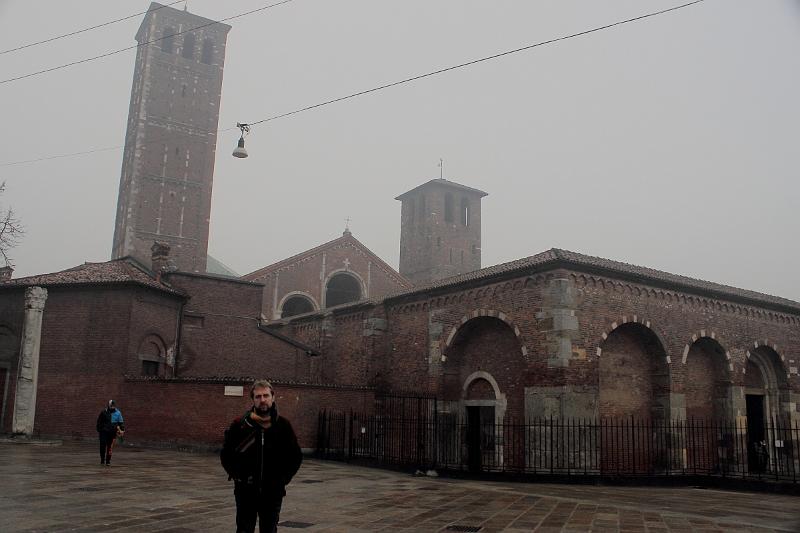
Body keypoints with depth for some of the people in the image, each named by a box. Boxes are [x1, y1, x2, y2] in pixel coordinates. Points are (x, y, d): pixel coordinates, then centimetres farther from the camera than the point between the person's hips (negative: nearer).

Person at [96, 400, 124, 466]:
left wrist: (122, 430, -3)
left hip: (112, 433, 1)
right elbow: (99, 422, 8)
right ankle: (102, 459, 11)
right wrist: (98, 431, 6)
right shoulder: (103, 412, 1)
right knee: (102, 445, -5)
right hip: (104, 431, 0)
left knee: (110, 447, 2)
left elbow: (121, 422, 7)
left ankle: (108, 461, 11)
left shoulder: (118, 413, 3)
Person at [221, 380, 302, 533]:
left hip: (273, 493, 1)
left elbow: (296, 456, 8)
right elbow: (226, 454, 6)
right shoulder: (239, 424, -4)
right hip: (246, 492, -1)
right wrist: (236, 475, -2)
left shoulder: (283, 425, -1)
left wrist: (284, 478, 1)